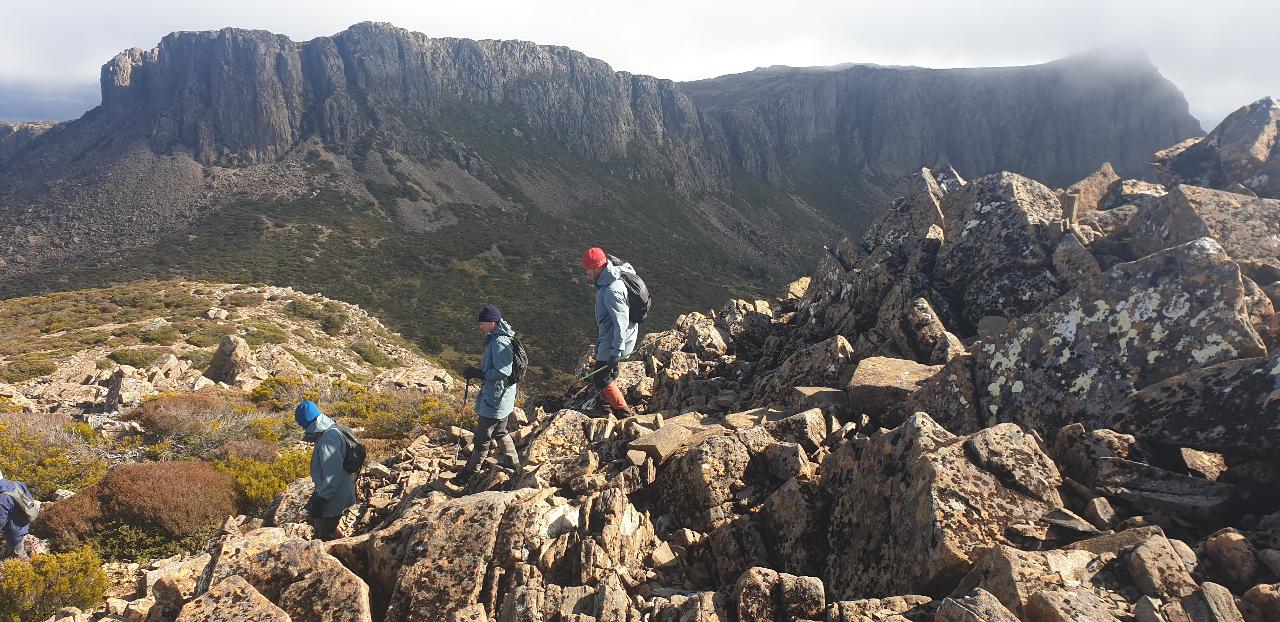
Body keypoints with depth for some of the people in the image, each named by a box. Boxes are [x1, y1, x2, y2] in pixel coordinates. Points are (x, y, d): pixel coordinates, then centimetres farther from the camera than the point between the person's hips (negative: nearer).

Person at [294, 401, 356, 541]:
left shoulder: (327, 440, -30)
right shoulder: (331, 430, 2)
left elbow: (332, 476, -30)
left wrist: (320, 500, -21)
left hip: (333, 496, -10)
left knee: (326, 532, 6)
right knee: (314, 519, 26)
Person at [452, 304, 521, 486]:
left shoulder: (499, 343, -24)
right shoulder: (495, 339, 9)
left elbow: (503, 372, -28)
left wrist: (477, 373, -24)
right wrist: (477, 372, 9)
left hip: (495, 399, -10)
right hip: (501, 397, 10)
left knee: (482, 437, 0)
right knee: (499, 431, 25)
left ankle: (469, 473, 9)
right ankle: (512, 461, 38)